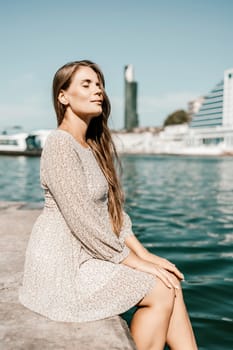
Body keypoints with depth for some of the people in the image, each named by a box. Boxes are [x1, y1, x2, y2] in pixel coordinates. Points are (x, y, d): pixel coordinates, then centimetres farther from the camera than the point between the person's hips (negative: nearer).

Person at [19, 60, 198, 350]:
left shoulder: (93, 145, 12)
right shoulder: (60, 144, -16)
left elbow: (112, 208, 10)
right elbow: (82, 221, -21)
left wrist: (143, 253, 1)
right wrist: (134, 261, -14)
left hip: (89, 253, 8)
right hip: (62, 263, -8)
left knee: (170, 282, 0)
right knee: (162, 291, -11)